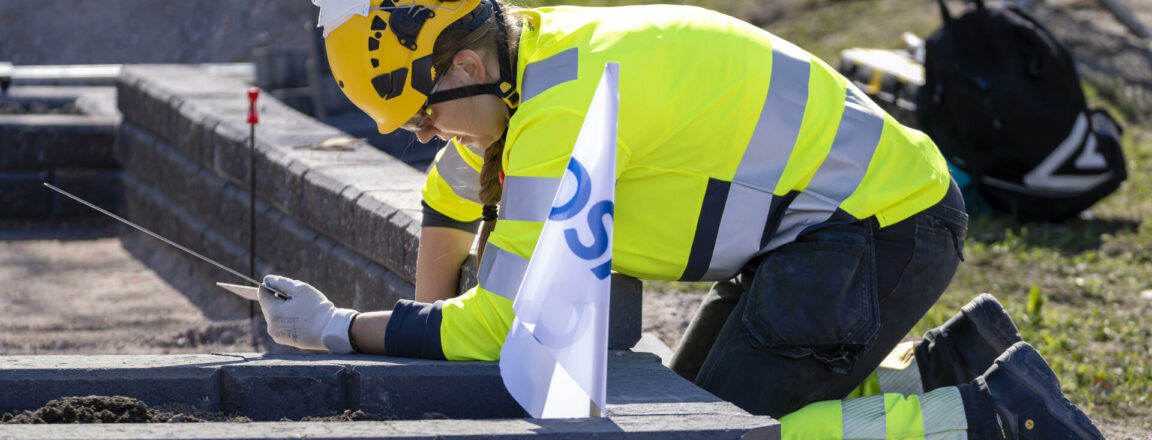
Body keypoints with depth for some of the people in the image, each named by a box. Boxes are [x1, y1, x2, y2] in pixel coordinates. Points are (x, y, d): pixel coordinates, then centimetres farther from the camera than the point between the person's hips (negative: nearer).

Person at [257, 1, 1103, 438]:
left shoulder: (565, 108, -23)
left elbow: (501, 326, -19)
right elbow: (454, 196, 29)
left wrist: (341, 331, -9)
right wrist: (422, 339, 23)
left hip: (876, 230, -10)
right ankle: (945, 369, 16)